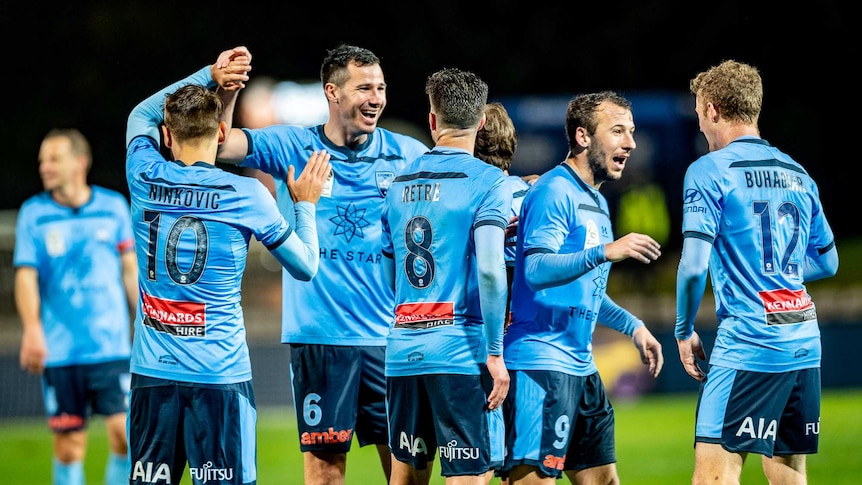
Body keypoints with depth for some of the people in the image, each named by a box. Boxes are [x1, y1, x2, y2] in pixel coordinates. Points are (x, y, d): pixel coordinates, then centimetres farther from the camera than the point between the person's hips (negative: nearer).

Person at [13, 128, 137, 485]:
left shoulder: (114, 206, 5)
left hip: (112, 345, 0)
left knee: (124, 432, -10)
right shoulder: (33, 214, 2)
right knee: (69, 444, 0)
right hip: (59, 350, 0)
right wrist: (32, 328, -20)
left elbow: (131, 270, 12)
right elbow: (26, 277, -4)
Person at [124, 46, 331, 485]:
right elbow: (305, 268, 7)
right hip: (220, 375, -3)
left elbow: (141, 115, 25)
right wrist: (305, 203, 22)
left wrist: (210, 75, 22)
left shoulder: (145, 179, 2)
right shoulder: (246, 194, -6)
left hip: (152, 371, 3)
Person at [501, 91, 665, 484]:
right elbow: (535, 270, -25)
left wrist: (633, 326, 23)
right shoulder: (554, 191, -11)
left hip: (580, 365, 10)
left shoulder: (596, 202, 20)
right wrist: (605, 252, -34)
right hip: (541, 363, -10)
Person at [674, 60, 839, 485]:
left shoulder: (709, 171, -5)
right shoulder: (797, 174, 15)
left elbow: (693, 267, -12)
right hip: (804, 343, 7)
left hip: (747, 344, -7)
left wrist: (684, 333, 0)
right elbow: (828, 262, 23)